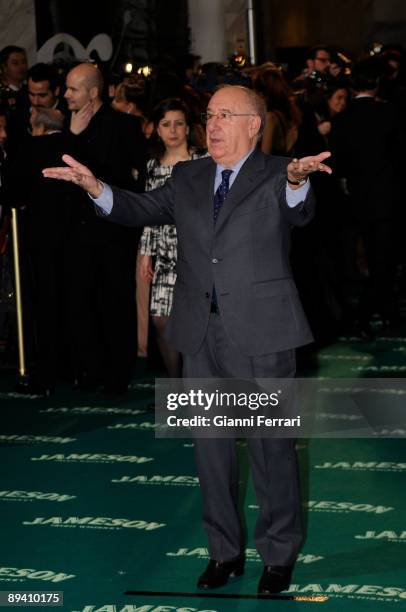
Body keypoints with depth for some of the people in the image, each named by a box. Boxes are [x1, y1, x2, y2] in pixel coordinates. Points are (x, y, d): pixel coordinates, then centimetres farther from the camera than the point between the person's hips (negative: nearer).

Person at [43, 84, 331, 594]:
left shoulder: (276, 175, -2)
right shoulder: (188, 178, 13)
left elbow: (299, 212, -20)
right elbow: (141, 210, 9)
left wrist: (297, 180, -44)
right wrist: (96, 188, -10)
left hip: (260, 335, -5)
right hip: (202, 336, 5)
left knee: (271, 444, 4)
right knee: (210, 444, 13)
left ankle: (279, 554, 19)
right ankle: (225, 550, 27)